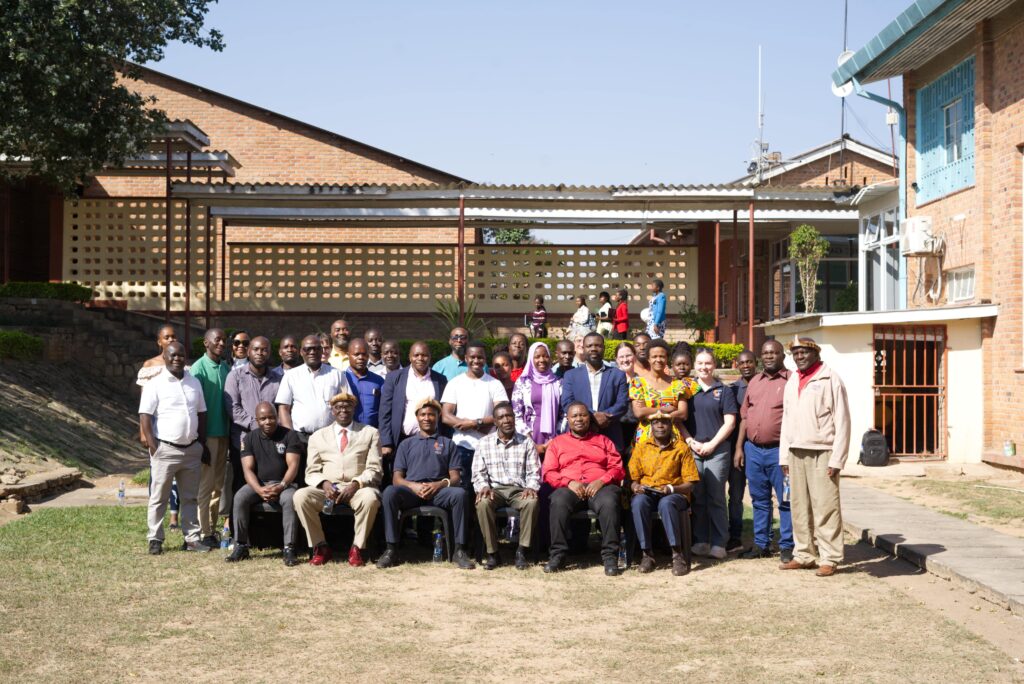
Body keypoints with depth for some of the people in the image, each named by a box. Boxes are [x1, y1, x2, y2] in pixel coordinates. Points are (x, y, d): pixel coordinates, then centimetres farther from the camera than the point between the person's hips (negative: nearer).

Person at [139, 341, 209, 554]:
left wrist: (203, 444, 11)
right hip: (165, 449, -5)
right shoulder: (155, 384, -7)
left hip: (192, 449, 5)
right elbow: (144, 416, -10)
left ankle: (192, 538, 16)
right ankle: (155, 539, 9)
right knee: (159, 497, 2)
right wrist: (153, 446, -15)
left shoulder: (194, 383, 9)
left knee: (190, 497, 10)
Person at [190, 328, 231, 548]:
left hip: (223, 433, 7)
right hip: (207, 434, -6)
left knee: (219, 484, 12)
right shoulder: (199, 368, -10)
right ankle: (204, 533, 4)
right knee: (205, 485, -1)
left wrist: (229, 431, 11)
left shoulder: (226, 368, 9)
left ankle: (212, 528, 22)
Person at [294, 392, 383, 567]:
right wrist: (324, 483, -12)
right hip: (326, 488, 2)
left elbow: (374, 470, 4)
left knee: (370, 498, -36)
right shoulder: (318, 436, 17)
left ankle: (356, 548, -18)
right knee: (300, 496, -28)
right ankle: (320, 546, -13)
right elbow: (312, 472, 10)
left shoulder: (370, 433, 13)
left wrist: (356, 484, -15)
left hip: (358, 488, -2)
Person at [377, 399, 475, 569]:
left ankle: (459, 550, -27)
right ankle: (391, 549, -29)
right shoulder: (406, 445, 23)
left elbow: (455, 478, 12)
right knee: (390, 492, -33)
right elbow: (397, 478, 12)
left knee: (461, 493, -33)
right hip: (411, 491, 0)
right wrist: (413, 486, -10)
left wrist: (441, 484, -11)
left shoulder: (448, 444, 22)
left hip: (439, 492, 0)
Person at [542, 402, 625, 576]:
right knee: (558, 502, -36)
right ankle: (557, 554, -29)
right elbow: (548, 473, 10)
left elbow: (618, 469, 12)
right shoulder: (557, 443, 24)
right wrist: (569, 482, -9)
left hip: (600, 486, 0)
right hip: (569, 487, 0)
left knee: (609, 503, -36)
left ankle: (610, 555, -32)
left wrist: (601, 481, -9)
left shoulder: (603, 441, 25)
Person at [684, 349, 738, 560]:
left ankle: (718, 543, 1)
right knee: (696, 497, 3)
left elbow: (730, 422, 1)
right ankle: (700, 541, 10)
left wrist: (711, 444, -8)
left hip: (717, 451, -2)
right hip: (692, 450, 2)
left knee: (716, 498, -2)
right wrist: (691, 442, -6)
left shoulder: (723, 391, 6)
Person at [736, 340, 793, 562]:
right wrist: (739, 447, 10)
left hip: (778, 450, -6)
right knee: (759, 500, 13)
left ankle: (787, 546, 8)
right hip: (753, 449, 6)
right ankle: (760, 543, 21)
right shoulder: (754, 382, 15)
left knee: (785, 500, 1)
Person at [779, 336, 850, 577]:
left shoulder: (830, 380, -4)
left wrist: (837, 459, -12)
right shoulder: (792, 382, 16)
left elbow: (842, 422, -8)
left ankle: (829, 558, -1)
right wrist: (784, 456, 13)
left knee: (825, 507, -6)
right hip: (796, 453, 6)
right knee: (799, 508, 9)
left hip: (821, 453, -6)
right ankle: (804, 554, 17)